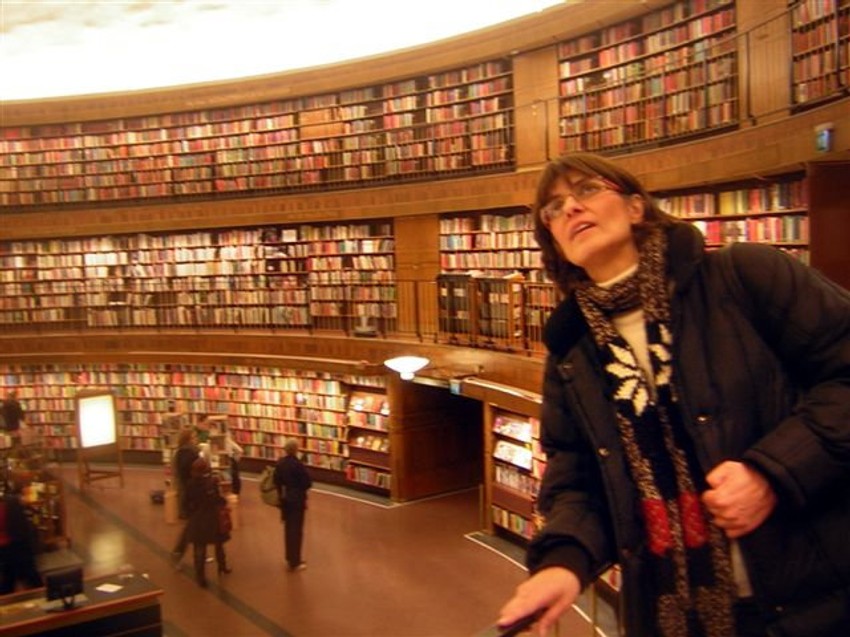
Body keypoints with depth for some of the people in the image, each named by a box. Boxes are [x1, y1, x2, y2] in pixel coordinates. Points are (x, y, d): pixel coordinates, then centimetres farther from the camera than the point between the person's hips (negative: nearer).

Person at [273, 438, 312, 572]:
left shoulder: (280, 463, -2)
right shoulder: (297, 464, -22)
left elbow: (276, 481, 4)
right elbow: (308, 483, -18)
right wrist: (299, 488, 1)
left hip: (284, 499, 7)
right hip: (297, 500, -7)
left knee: (288, 528, 19)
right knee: (296, 530, 3)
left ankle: (290, 558, 31)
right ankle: (295, 562, 9)